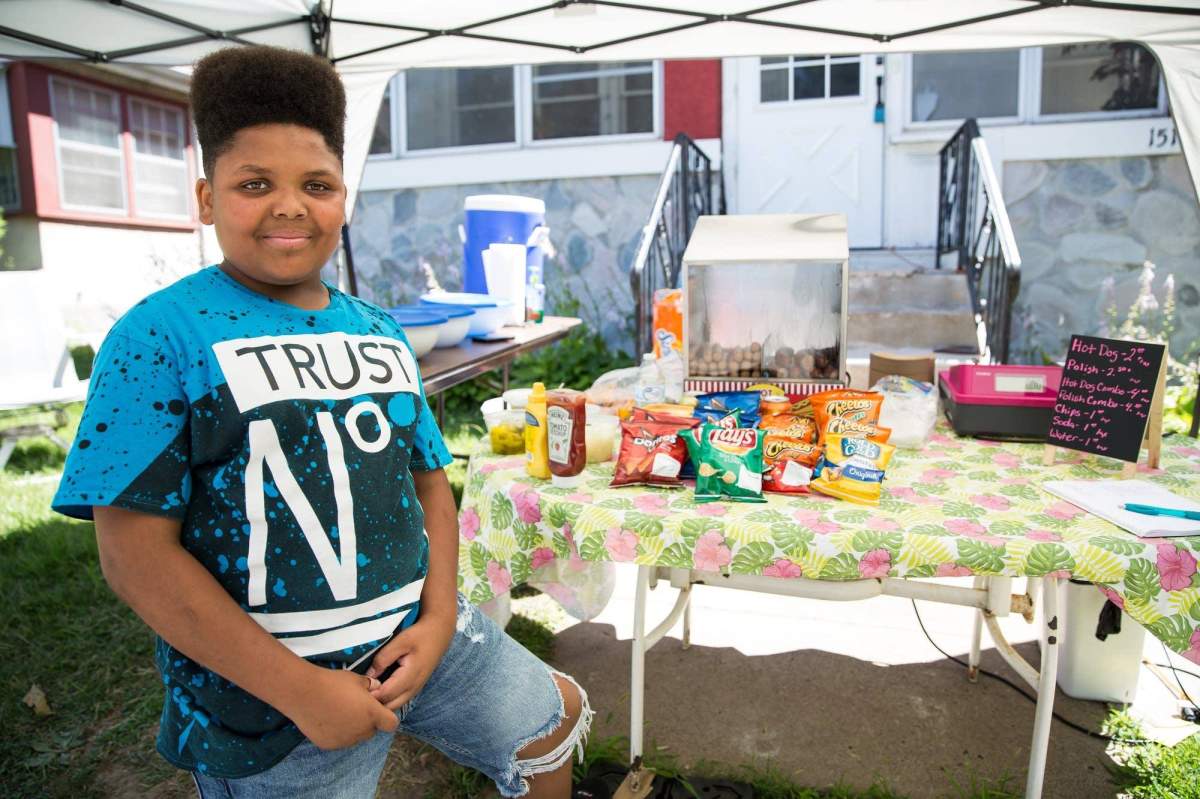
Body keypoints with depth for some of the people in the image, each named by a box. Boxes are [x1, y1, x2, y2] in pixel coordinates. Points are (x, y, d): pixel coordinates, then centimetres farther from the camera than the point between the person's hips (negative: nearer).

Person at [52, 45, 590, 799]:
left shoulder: (379, 331, 3)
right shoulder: (160, 335, -13)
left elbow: (429, 481, 6)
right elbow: (136, 552, -16)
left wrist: (439, 618, -8)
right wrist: (299, 687, -19)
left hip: (417, 635, 6)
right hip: (262, 689, -5)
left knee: (557, 717, 20)